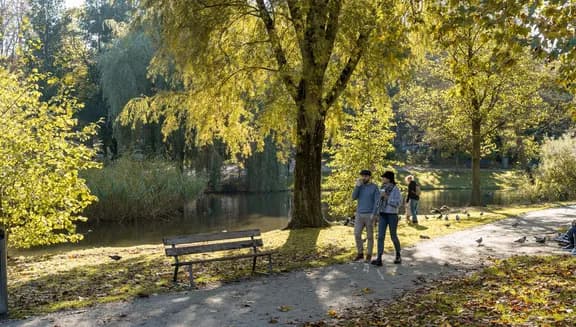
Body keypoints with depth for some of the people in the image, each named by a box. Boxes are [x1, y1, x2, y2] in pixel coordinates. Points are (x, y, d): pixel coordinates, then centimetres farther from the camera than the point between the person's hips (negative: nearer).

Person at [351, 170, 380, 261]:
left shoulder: (375, 187, -6)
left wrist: (373, 214, -21)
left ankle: (369, 255, 15)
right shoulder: (359, 186, 8)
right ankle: (360, 254, 15)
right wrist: (357, 185, -13)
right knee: (357, 235, 0)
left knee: (369, 236, 2)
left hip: (370, 215, -4)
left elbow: (377, 201, -11)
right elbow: (354, 198, -6)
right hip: (360, 214, 4)